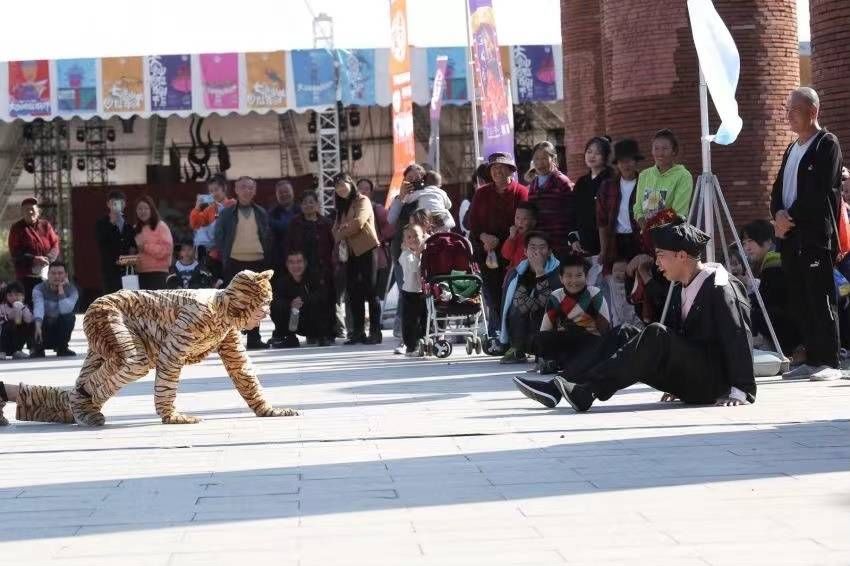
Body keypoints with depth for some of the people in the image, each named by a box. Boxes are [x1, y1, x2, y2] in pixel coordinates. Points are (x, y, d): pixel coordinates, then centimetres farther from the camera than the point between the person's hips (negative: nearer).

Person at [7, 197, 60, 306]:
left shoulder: (45, 226, 10)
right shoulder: (17, 228, 3)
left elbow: (55, 245, 6)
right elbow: (14, 253, -3)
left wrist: (48, 259, -15)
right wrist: (33, 259, -17)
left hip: (46, 273, 2)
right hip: (27, 275, -2)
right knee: (30, 303, -8)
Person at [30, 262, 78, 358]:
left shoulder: (72, 290, -12)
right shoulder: (39, 289, -14)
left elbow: (65, 310, -30)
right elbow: (38, 308, -34)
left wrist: (61, 289, -28)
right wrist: (38, 326, -50)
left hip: (60, 330, 1)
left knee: (69, 317, -28)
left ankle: (62, 348, -8)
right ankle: (38, 349, -6)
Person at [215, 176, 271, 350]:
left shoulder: (261, 213, 12)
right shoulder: (226, 213, 5)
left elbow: (267, 238, 12)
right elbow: (219, 237, 5)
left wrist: (267, 260, 2)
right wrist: (224, 257, -4)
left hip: (257, 262, 2)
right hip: (234, 263, -2)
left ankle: (254, 337, 10)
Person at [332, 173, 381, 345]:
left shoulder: (362, 201, -3)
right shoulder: (342, 206, 21)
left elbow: (359, 222, -18)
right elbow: (337, 228, 15)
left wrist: (342, 232, -6)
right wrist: (339, 240, -6)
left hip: (366, 251, -8)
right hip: (350, 253, 8)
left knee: (370, 292, -8)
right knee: (353, 292, 5)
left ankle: (375, 332, -8)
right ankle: (358, 332, 9)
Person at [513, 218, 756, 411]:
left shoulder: (721, 289, -13)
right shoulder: (681, 289, 14)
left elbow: (739, 339, -17)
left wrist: (740, 391, -21)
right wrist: (674, 384, 10)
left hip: (713, 381, -9)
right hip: (687, 381, 9)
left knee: (656, 335, -30)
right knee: (624, 334, -4)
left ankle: (585, 392, -37)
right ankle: (559, 386, -20)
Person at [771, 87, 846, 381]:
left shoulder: (827, 144, -4)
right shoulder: (792, 148, 22)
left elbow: (820, 192, -14)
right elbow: (778, 189, 18)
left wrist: (791, 218, -13)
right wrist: (779, 214, -2)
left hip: (815, 236, -8)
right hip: (790, 236, 8)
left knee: (821, 299, -8)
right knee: (800, 301, 7)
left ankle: (829, 362, -7)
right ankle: (812, 359, 12)